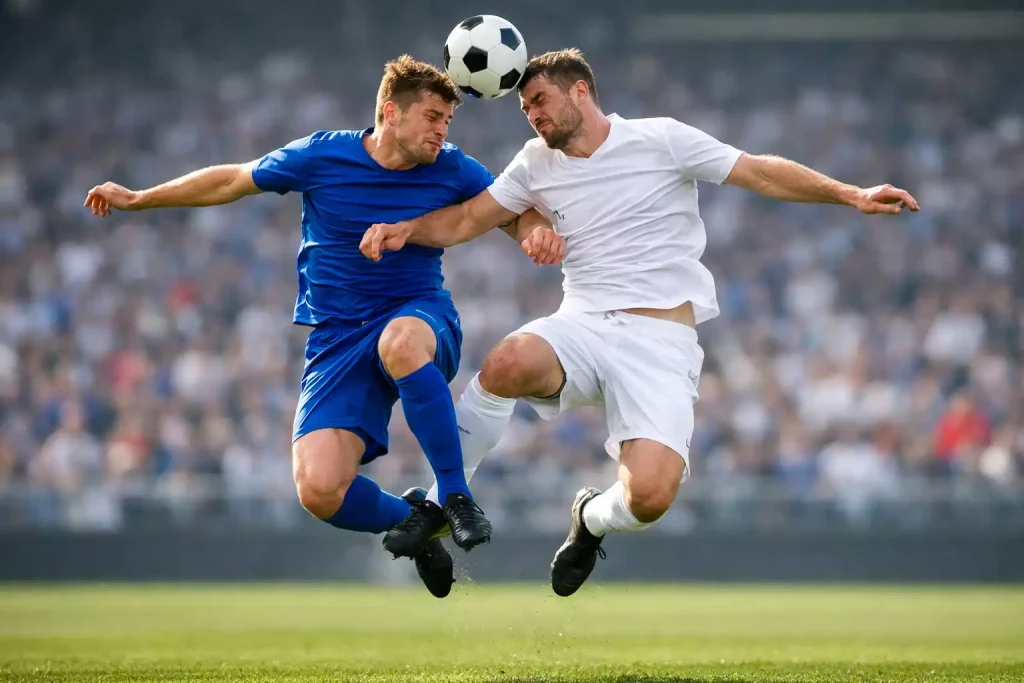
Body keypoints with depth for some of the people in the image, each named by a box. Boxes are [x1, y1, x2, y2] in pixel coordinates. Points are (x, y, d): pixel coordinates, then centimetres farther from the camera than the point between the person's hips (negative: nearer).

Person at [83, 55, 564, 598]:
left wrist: (536, 230, -12)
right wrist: (136, 199, 17)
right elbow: (233, 180, 11)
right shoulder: (321, 157, -2)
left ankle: (456, 497, -26)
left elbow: (514, 212, 14)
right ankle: (412, 519, 13)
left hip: (420, 315, -1)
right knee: (319, 492, -21)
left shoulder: (452, 170, 1)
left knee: (401, 343, -43)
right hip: (337, 340, 1)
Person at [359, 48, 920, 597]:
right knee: (508, 362, -35)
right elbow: (464, 220, 16)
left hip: (661, 342, -3)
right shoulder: (536, 164, 14)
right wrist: (405, 229, -3)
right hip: (582, 326, 3)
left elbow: (761, 172, 1)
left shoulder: (660, 140, 1)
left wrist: (852, 195, -8)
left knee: (648, 497, -23)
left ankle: (592, 520, 16)